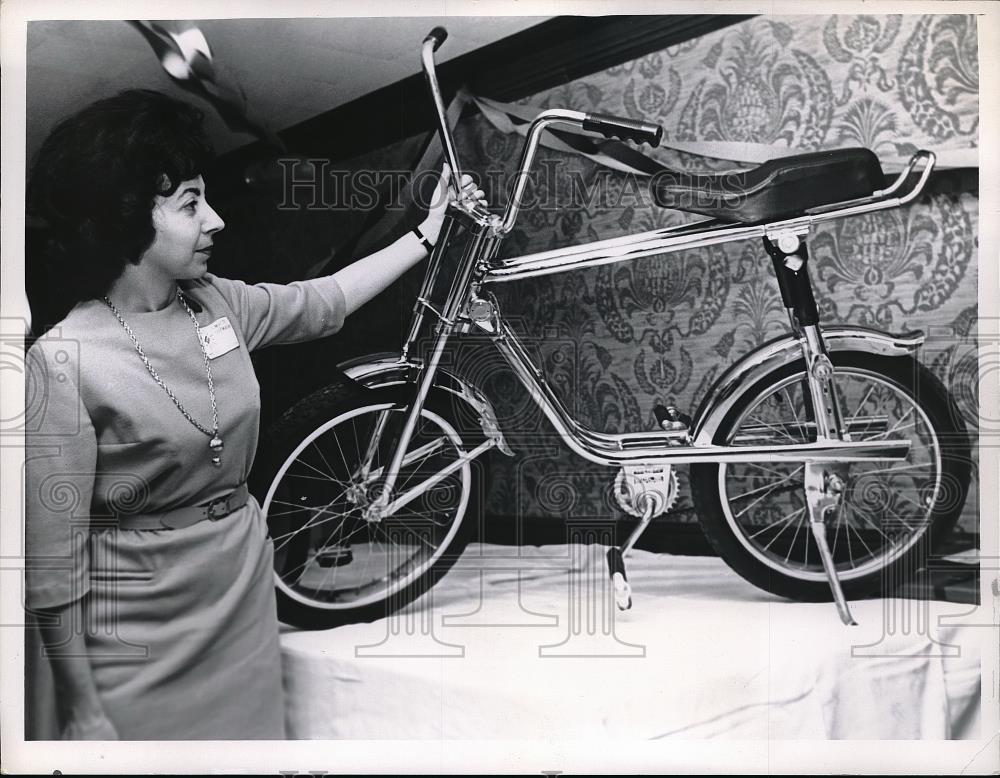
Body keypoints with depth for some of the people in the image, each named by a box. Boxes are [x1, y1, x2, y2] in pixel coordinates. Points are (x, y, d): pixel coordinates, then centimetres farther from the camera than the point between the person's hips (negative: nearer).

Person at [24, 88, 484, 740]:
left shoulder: (218, 304, -1)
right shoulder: (66, 360, -19)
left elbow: (326, 301, 16)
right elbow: (53, 559, -16)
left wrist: (427, 234, 19)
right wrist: (82, 711, -12)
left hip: (247, 598, 6)